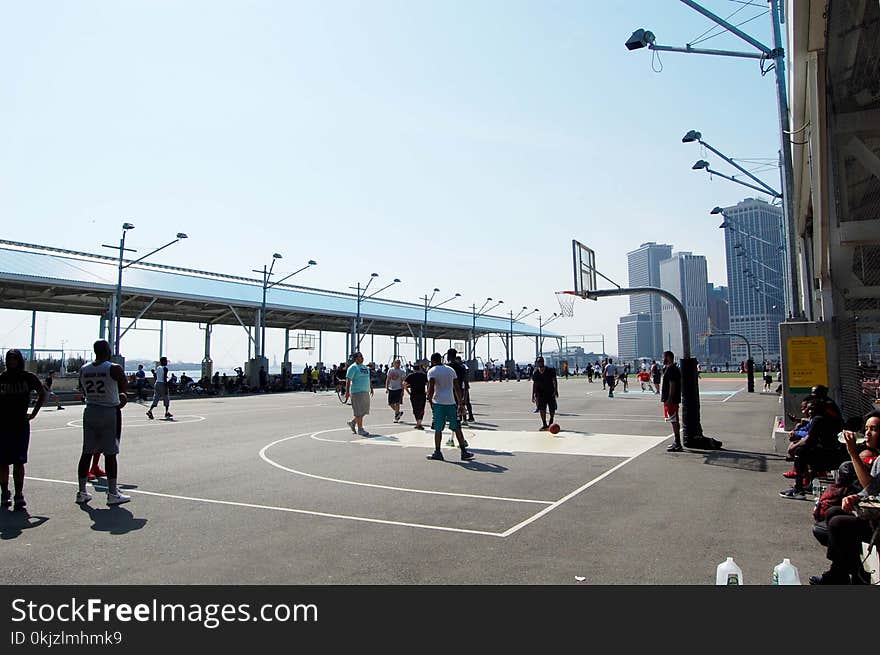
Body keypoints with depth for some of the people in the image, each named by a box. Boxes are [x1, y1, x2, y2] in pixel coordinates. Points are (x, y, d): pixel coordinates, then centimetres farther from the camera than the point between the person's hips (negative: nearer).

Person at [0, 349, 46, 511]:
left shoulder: (29, 377, 1)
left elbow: (42, 394, 11)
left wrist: (34, 413, 3)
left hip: (21, 425, -1)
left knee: (18, 462, -1)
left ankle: (19, 495, 4)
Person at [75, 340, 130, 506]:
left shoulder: (83, 370, 4)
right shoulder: (114, 368, -13)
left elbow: (85, 392, 15)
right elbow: (125, 388, -3)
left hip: (90, 411, 5)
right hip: (110, 412, -5)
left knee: (87, 453, 12)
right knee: (110, 454, 0)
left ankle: (82, 493, 18)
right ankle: (112, 494, 5)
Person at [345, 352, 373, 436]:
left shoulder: (365, 367, 17)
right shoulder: (353, 367, -7)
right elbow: (348, 380, -13)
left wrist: (371, 388, 22)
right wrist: (347, 392, -21)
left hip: (366, 392, 8)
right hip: (357, 392, -8)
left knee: (365, 410, 10)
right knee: (359, 411, -4)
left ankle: (352, 422, 27)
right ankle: (360, 429, 3)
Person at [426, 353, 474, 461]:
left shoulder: (432, 371, -1)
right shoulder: (451, 370, 13)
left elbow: (431, 388, -13)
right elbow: (456, 388, 12)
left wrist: (430, 400, -8)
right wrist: (460, 402, 16)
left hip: (438, 403, -3)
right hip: (451, 402, 4)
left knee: (438, 429, 4)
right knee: (457, 428, 7)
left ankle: (437, 452, 5)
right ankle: (464, 452, 7)